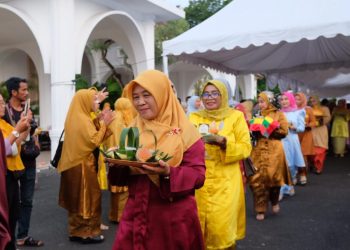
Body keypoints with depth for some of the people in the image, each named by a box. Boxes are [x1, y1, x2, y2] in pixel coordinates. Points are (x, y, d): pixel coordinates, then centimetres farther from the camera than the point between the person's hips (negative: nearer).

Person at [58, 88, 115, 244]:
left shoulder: (76, 118, 10)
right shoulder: (83, 119, -18)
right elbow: (94, 141, -20)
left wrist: (98, 121, 6)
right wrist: (104, 124, -12)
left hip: (74, 163, 9)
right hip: (82, 164, -9)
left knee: (77, 198, 14)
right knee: (87, 198, -1)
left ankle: (76, 231, 22)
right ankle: (87, 233, 6)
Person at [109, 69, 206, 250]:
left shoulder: (184, 131, -7)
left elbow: (198, 174, -11)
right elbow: (122, 175, 9)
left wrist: (169, 173, -27)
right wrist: (117, 163, -12)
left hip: (175, 216, -3)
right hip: (137, 214, 4)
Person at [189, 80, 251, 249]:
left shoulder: (236, 116, 2)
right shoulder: (194, 117, 10)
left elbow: (246, 148, -3)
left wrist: (223, 141, -17)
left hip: (225, 182, -2)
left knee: (222, 227, -3)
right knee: (198, 225, 7)